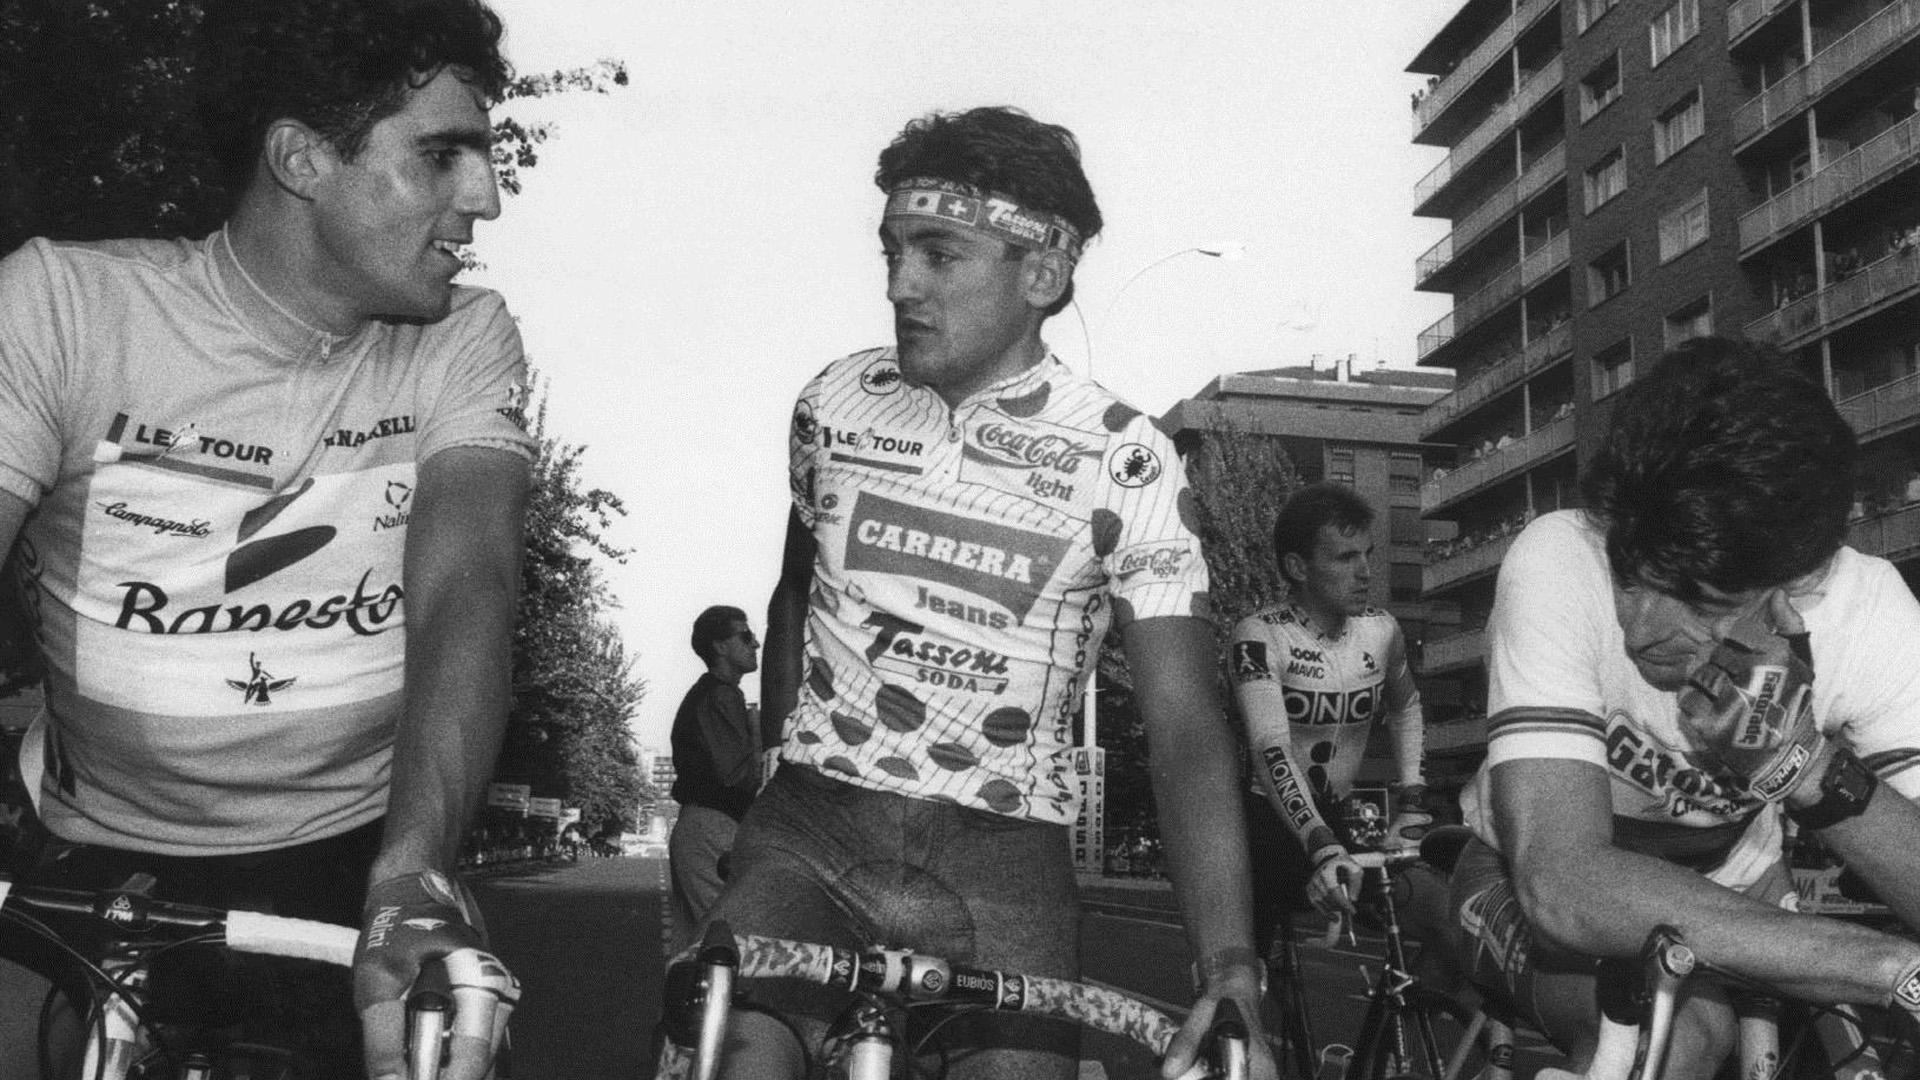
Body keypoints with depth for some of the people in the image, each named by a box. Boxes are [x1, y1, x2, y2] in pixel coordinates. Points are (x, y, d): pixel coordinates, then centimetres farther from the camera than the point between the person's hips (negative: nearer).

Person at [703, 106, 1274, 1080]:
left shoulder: (1123, 460, -8)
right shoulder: (835, 404, 3)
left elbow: (1183, 723, -14)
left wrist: (1228, 965, -26)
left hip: (1004, 864, -1)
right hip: (810, 831, 2)